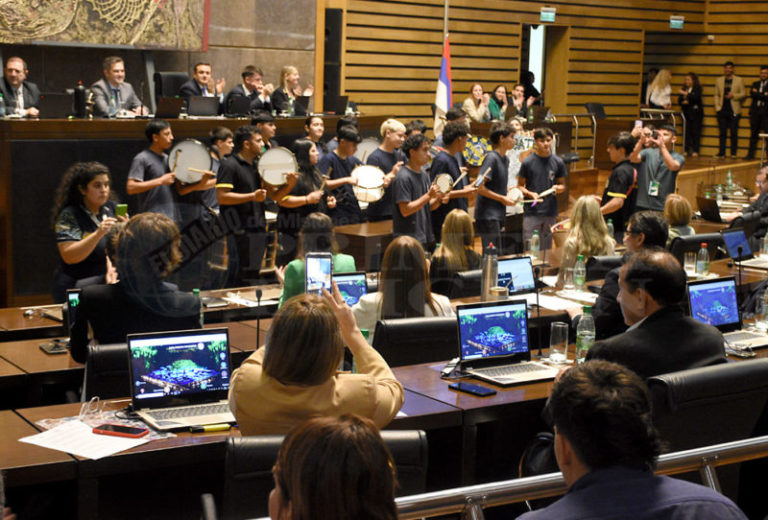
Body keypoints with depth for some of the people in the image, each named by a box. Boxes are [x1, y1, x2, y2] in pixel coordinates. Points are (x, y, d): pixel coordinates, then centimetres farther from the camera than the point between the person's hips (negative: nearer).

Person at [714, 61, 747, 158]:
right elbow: (716, 95, 13)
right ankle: (721, 153, 7)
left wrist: (733, 95, -13)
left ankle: (733, 153, 2)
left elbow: (743, 94, 4)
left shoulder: (739, 80, 6)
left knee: (734, 133, -2)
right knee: (722, 133, 4)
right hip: (722, 110, 2)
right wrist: (717, 107, 1)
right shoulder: (719, 80, 13)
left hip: (734, 111, -2)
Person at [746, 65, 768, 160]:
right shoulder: (755, 84, 16)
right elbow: (752, 94, -2)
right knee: (754, 134, 7)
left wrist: (758, 94, -9)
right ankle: (750, 154, 11)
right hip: (755, 112, 4)